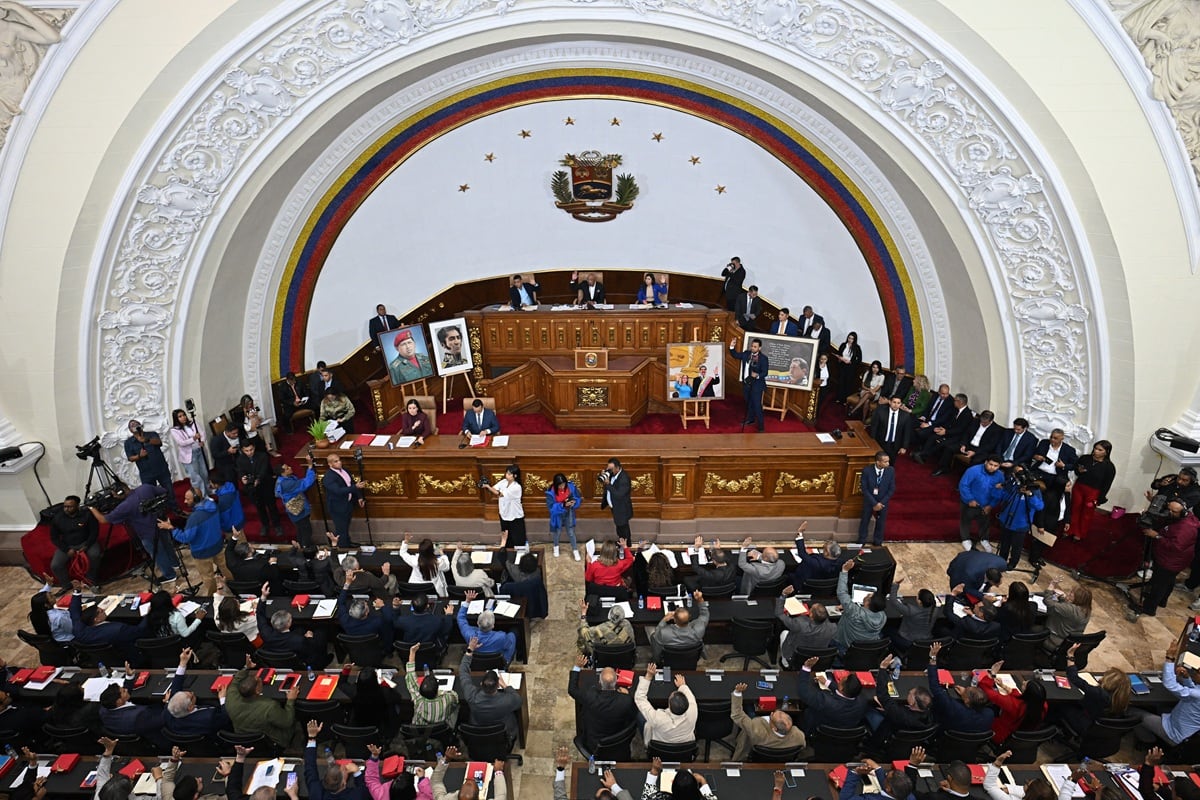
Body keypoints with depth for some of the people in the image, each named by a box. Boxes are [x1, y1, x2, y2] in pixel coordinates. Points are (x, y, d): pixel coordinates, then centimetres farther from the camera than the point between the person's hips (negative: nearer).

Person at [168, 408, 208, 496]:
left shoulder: (193, 424, 5)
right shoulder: (174, 430, -8)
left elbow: (202, 434, 1)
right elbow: (181, 443, -17)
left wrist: (202, 441, -20)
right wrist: (194, 438, -30)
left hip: (200, 452, 5)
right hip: (189, 455, -5)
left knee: (204, 473, 16)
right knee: (195, 477, -3)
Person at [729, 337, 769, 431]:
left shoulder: (763, 358, -16)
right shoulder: (746, 353, 0)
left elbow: (764, 373, -18)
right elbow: (736, 355, 13)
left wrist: (757, 376, -37)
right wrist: (732, 347, -4)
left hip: (756, 384, -6)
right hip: (746, 383, 6)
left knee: (757, 405, -5)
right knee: (748, 403, 23)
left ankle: (760, 426, 3)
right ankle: (750, 419, 44)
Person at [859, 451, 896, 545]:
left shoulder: (891, 471, -16)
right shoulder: (867, 470, -22)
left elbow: (892, 489, -9)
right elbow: (865, 489, -17)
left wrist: (881, 503, -14)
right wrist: (874, 503, -20)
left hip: (883, 502, 1)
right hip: (869, 501, -1)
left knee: (880, 523, 15)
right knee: (865, 521, 15)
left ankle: (878, 543, 36)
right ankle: (861, 542, 34)